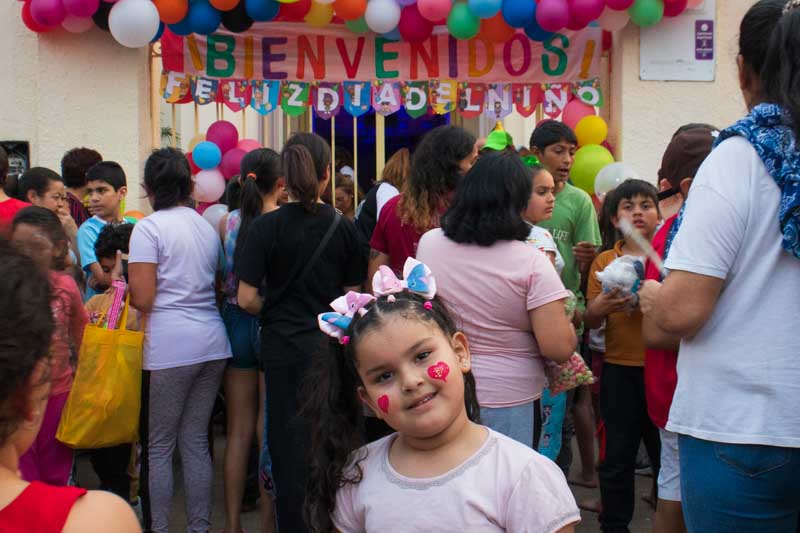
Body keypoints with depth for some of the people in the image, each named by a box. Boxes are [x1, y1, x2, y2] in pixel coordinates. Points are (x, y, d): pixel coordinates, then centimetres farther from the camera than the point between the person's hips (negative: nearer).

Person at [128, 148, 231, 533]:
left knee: (157, 447, 4)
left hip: (169, 345, -6)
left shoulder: (149, 228, -7)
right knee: (196, 442, 13)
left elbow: (143, 300, -11)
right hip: (212, 342, 6)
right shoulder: (207, 227, 13)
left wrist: (123, 284, 8)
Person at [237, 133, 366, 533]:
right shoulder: (342, 227, -3)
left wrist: (277, 312, 8)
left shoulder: (267, 226, -9)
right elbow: (352, 295, 0)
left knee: (289, 439, 8)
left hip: (283, 346, -2)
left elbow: (247, 298, -10)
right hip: (332, 345, 2)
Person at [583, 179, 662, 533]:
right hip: (620, 370, 1)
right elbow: (591, 322, 6)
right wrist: (599, 307, -16)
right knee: (617, 458, 5)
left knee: (665, 452, 6)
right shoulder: (604, 262, 7)